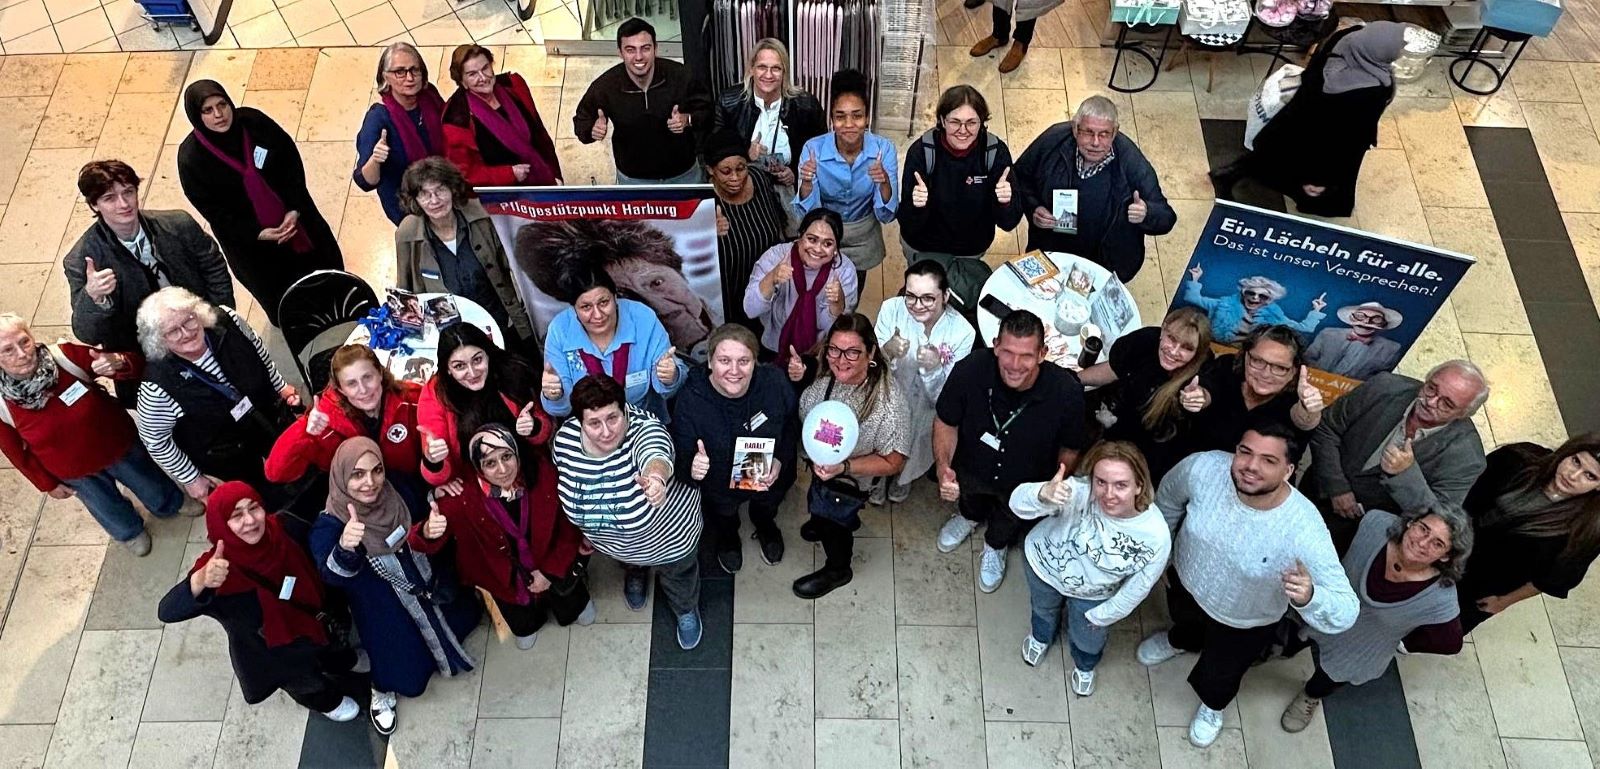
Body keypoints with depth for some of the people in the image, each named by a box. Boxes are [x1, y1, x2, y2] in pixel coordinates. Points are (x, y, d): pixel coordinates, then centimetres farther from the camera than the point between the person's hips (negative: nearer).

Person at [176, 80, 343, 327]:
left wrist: (294, 209, -17)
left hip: (295, 217, 3)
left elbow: (291, 160, -9)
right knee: (278, 296, 15)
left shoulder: (253, 121, -17)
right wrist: (258, 233, -25)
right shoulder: (191, 158, -22)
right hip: (249, 239, -3)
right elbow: (213, 210, -16)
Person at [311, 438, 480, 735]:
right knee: (410, 680, 0)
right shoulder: (329, 526, -23)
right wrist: (345, 548, -59)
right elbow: (332, 577, -41)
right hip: (386, 618, -5)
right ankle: (383, 689, 33)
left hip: (432, 593, 5)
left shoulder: (399, 496, -12)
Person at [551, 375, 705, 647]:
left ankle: (686, 610, 62)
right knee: (629, 562, 37)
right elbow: (565, 481, -4)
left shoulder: (645, 430, -42)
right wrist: (583, 525, 10)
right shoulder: (566, 439, -26)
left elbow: (656, 455, -66)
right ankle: (634, 574, 73)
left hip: (668, 538, -3)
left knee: (679, 580, 28)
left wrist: (656, 478, -90)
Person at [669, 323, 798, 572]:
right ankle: (727, 534, 60)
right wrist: (691, 469, -48)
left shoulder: (775, 384, -27)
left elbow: (792, 427, -8)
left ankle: (764, 523, 68)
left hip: (769, 478, 2)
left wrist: (780, 461, -24)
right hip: (718, 484, -2)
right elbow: (681, 456, -25)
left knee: (768, 504, 30)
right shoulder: (690, 399, -31)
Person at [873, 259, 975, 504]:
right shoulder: (891, 309, -19)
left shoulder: (962, 332, -21)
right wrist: (886, 353, -37)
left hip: (927, 408, 0)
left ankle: (904, 474, 21)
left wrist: (935, 368, -39)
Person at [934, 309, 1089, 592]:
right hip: (971, 470, 0)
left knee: (1011, 521, 34)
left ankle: (996, 546, 70)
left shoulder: (1067, 391, -38)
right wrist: (944, 467, -34)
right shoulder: (970, 369, -38)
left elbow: (1071, 449, -17)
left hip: (1027, 483, 0)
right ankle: (969, 517, 74)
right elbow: (946, 422, -19)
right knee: (970, 500, 37)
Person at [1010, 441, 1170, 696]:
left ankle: (1084, 666, 66)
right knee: (1044, 609, 33)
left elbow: (1137, 588, -20)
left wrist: (1101, 616, -6)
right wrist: (1043, 495, -70)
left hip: (1093, 595, 1)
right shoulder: (1078, 493, -42)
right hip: (1045, 565, 0)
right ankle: (1041, 636, 70)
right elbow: (1018, 504, -48)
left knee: (1088, 639, 28)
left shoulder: (1157, 536, -37)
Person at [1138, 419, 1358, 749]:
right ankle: (1178, 641, 76)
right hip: (1186, 583, 2)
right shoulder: (1203, 468, -34)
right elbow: (1169, 498, -9)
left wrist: (1308, 597, -60)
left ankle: (1212, 706, 65)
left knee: (1216, 678, 27)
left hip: (1244, 624, -2)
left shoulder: (1304, 531, -42)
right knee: (1184, 621, 37)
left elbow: (1346, 613, -38)